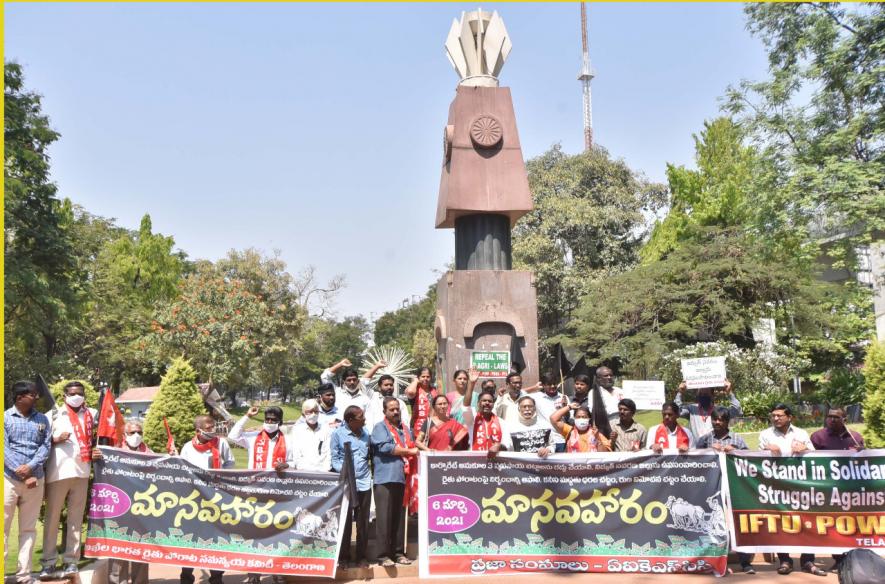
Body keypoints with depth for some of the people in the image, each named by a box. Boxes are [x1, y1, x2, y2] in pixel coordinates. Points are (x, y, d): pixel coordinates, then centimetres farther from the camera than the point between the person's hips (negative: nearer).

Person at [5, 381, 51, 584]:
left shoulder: (42, 419, 10)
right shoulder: (5, 417, 0)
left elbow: (46, 445, 3)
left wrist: (30, 467, -14)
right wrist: (22, 473, -15)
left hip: (35, 479, 3)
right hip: (9, 479, -3)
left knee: (28, 528, 7)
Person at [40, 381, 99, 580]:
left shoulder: (90, 414, 13)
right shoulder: (54, 414, 8)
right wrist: (55, 439, -11)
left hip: (81, 472, 2)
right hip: (58, 472, -2)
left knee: (76, 518, 4)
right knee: (52, 517, 3)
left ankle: (71, 561, 7)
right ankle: (49, 562, 8)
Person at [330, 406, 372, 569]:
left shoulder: (365, 433, 11)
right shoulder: (338, 434, -3)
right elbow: (334, 458, -4)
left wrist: (368, 471, 5)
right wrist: (343, 470, -19)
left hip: (364, 483, 4)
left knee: (363, 522, 7)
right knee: (345, 521, 4)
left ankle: (361, 557, 18)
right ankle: (344, 557, 16)